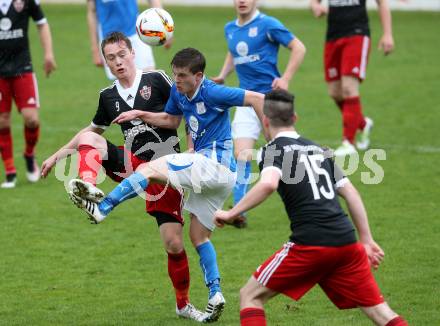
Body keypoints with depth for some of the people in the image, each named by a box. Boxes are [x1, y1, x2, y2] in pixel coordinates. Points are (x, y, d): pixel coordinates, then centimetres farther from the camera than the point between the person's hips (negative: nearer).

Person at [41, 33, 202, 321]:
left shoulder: (157, 80, -6)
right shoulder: (108, 97, 7)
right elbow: (94, 130, 23)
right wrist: (58, 155, 23)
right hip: (133, 165, 3)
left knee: (174, 244, -6)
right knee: (88, 139, -21)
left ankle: (183, 304, 16)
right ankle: (89, 188, -50)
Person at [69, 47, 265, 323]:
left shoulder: (212, 93, -14)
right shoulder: (178, 92, 10)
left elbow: (258, 99, -14)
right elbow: (171, 120, 27)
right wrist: (140, 115, 12)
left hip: (215, 163, -10)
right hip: (219, 176, 10)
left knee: (149, 169, -16)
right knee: (198, 236, 12)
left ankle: (102, 209, -19)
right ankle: (215, 295, 10)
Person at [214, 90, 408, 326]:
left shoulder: (273, 149, 3)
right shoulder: (317, 149, 22)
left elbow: (268, 184, -19)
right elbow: (350, 193, 20)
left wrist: (231, 213, -11)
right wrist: (367, 241, 23)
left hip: (310, 244, -6)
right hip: (346, 242, 6)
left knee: (250, 296, 8)